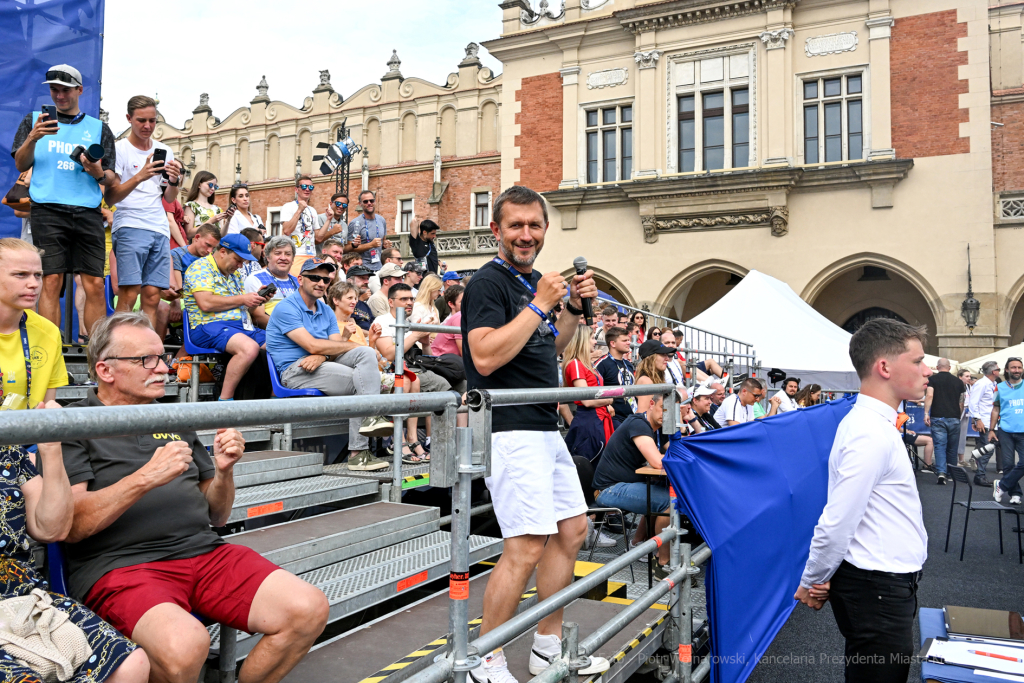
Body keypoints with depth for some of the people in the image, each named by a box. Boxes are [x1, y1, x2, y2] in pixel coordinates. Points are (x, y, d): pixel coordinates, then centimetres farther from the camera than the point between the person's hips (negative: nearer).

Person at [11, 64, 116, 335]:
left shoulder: (99, 128, 18)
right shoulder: (34, 120, 17)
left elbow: (110, 177, 12)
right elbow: (21, 165, 8)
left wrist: (99, 172, -11)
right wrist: (32, 138, -10)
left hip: (88, 211, 1)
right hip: (48, 210, -1)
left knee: (95, 285, -5)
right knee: (51, 281, -8)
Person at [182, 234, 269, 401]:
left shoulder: (234, 274, 26)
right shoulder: (201, 267, -1)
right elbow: (206, 303, -15)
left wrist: (256, 301, 6)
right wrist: (242, 299, -8)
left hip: (243, 326, 8)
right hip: (211, 326, -8)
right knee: (250, 348, -36)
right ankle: (225, 400, -27)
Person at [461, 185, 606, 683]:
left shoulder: (534, 281, 16)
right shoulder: (488, 283, -11)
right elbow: (485, 357, -24)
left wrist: (574, 307, 10)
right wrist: (539, 304, -18)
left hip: (545, 428, 10)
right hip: (511, 432, -10)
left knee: (573, 529, 14)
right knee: (527, 547, -12)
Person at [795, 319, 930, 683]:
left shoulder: (872, 423, 10)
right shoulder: (872, 435, -23)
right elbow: (836, 524, -24)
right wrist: (811, 584, -11)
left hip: (889, 585, 10)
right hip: (878, 591, -10)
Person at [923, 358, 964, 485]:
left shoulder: (933, 379, 2)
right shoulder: (958, 382, 11)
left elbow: (929, 395, -12)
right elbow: (961, 403, 14)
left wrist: (926, 413, -14)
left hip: (938, 418, -2)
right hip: (954, 418, 3)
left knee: (940, 446, -4)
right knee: (952, 447, 13)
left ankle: (941, 472, -18)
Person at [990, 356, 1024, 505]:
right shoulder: (1000, 388, 6)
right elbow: (996, 409, 10)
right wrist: (991, 430, 5)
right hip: (1005, 431, 0)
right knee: (1008, 463, 1)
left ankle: (1002, 485, 8)